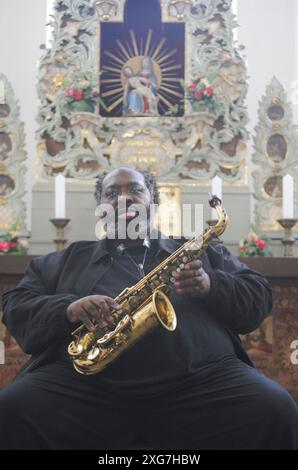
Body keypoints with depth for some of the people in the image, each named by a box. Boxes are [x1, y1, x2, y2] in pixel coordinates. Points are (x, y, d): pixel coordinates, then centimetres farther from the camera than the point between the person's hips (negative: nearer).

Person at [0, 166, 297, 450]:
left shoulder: (198, 251, 24)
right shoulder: (69, 259, 24)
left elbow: (258, 298, 19)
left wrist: (209, 285, -3)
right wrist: (68, 309, -5)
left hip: (200, 379, 1)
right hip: (84, 382, 0)